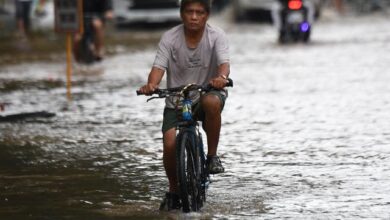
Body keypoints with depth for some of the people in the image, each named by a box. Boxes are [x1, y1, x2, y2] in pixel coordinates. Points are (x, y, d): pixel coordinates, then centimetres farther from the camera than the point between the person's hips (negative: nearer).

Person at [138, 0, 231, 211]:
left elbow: (224, 62, -25)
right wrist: (151, 84, -42)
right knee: (170, 143, -17)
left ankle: (212, 156, -17)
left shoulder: (216, 36, -11)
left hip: (206, 93, -1)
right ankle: (173, 190, 11)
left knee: (211, 102, -38)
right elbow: (159, 66, -19)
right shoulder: (169, 38, -10)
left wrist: (222, 77, -50)